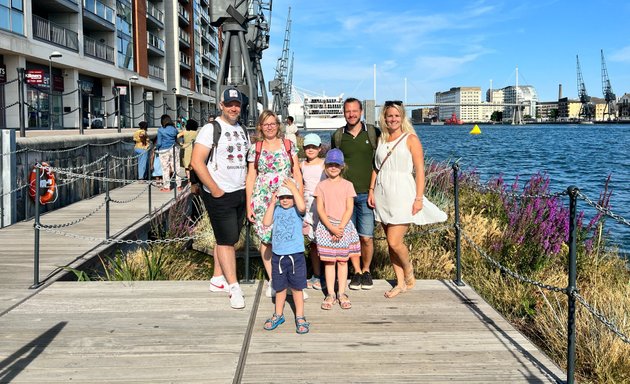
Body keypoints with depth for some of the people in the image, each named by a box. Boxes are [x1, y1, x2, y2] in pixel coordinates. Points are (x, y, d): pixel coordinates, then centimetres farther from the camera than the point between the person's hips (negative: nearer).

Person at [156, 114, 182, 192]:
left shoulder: (160, 130, -10)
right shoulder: (174, 129, 1)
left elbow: (159, 143, -9)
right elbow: (176, 140, 6)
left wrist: (156, 148, 10)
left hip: (164, 151, -3)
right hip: (174, 149, 3)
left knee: (165, 169, 5)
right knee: (176, 167, 10)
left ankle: (166, 187, 8)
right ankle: (179, 185, 15)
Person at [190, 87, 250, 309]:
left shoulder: (242, 131, 15)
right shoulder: (211, 128, -8)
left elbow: (248, 161, 25)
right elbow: (196, 162, -15)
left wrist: (248, 186, 11)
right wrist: (215, 190, -16)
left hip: (240, 193, 7)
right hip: (219, 195, -7)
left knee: (229, 239, 12)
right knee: (226, 240, -6)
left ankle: (217, 279, 24)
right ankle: (234, 287, -2)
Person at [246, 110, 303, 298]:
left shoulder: (289, 146, 8)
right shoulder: (255, 149, 7)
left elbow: (297, 174, 9)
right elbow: (251, 178, 7)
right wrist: (249, 205, 3)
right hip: (263, 201, 0)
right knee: (266, 239, 0)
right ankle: (272, 280, 13)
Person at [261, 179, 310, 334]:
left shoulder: (296, 210, -4)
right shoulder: (276, 210, 4)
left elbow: (302, 206, -28)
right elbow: (266, 222, -11)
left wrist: (294, 188, -25)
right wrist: (272, 203, -12)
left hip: (295, 256, -3)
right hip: (278, 256, 3)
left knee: (297, 288, 7)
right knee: (279, 287, 17)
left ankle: (300, 317, 20)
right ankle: (278, 315, 34)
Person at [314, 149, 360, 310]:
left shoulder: (347, 185, 0)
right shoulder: (322, 185, 1)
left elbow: (349, 209, -4)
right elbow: (320, 209, -4)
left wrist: (340, 227, -14)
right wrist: (332, 228, -15)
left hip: (344, 226, 0)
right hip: (326, 226, 0)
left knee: (342, 261, 6)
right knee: (329, 262, 4)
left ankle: (341, 293, 15)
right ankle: (330, 294, 12)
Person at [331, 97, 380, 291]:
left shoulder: (373, 133, 3)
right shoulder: (337, 136, 8)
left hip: (366, 193, -2)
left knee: (366, 237, -3)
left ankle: (366, 270, 19)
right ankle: (357, 271, 21)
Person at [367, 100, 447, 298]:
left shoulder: (411, 139, -1)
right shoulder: (381, 139, 13)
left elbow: (420, 170, -5)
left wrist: (419, 198, -11)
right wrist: (371, 190, 7)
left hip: (402, 195, -5)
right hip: (383, 195, 5)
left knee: (395, 242, -11)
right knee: (390, 242, 6)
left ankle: (409, 271, 18)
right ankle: (401, 283, 18)